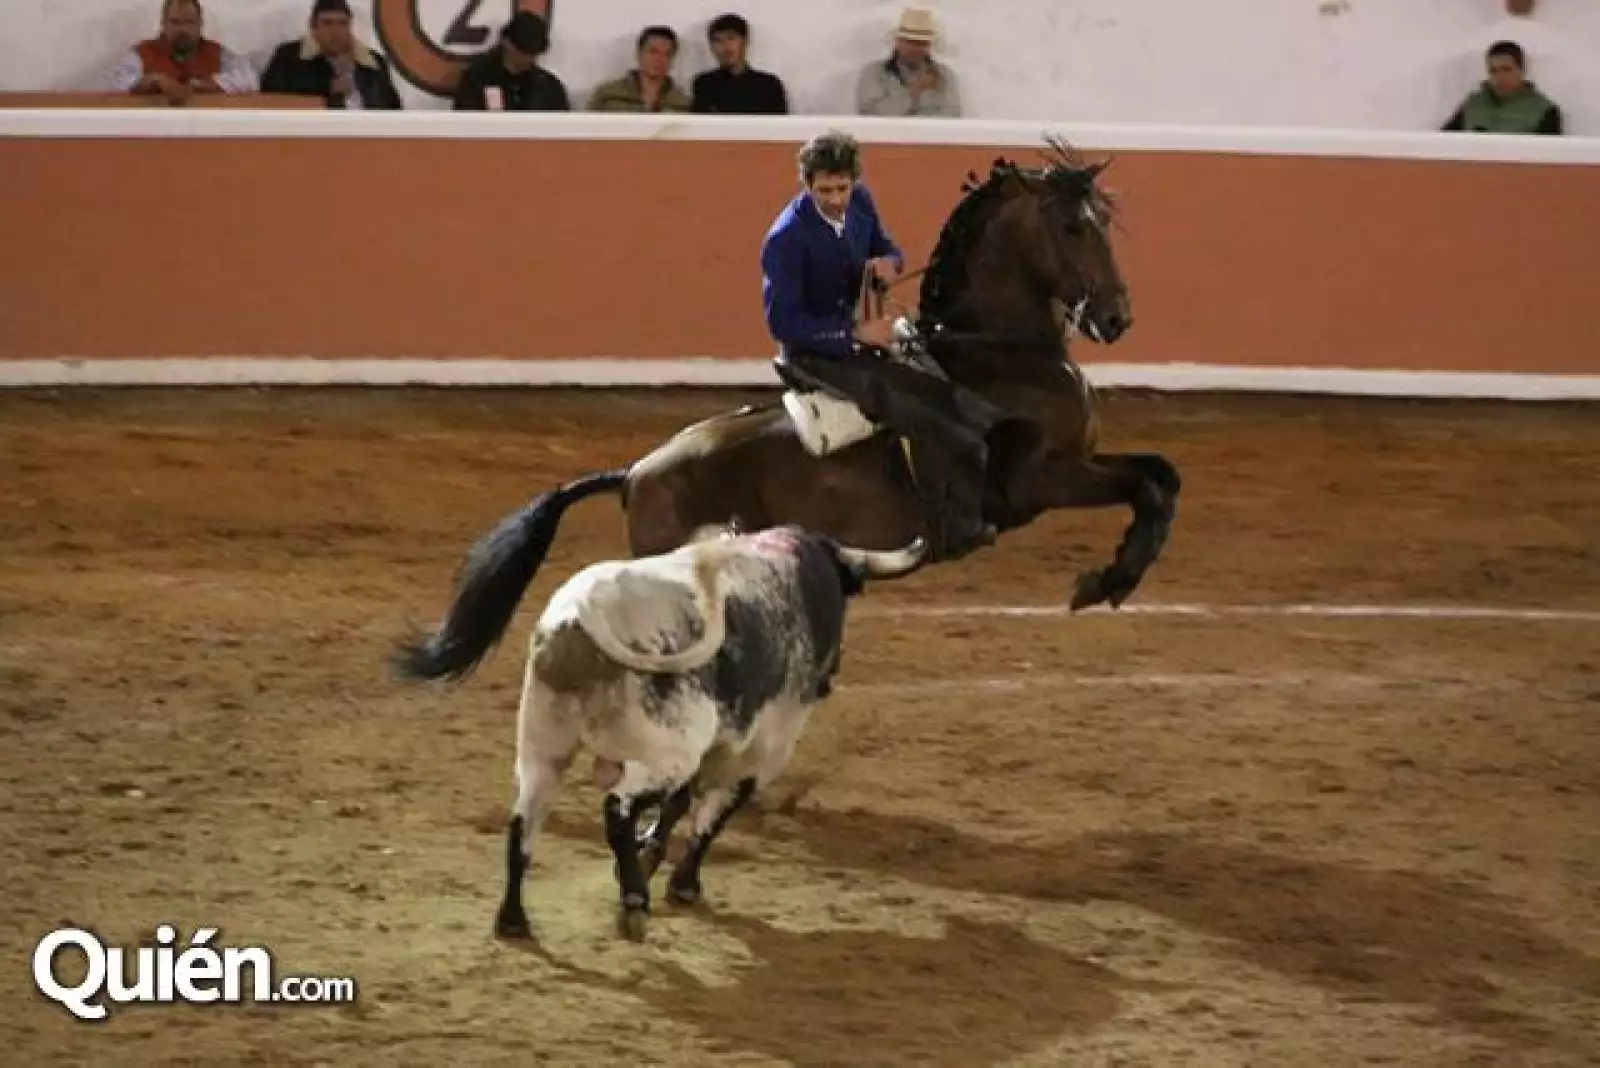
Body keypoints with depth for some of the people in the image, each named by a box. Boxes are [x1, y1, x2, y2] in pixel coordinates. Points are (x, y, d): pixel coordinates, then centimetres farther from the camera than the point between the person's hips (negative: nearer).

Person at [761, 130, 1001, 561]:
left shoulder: (859, 203, -1)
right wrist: (855, 331, -26)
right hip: (811, 355, -8)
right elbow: (783, 322, -22)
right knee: (922, 417, -23)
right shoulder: (787, 238, -21)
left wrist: (889, 261, -8)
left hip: (855, 341, 8)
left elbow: (885, 246, 18)